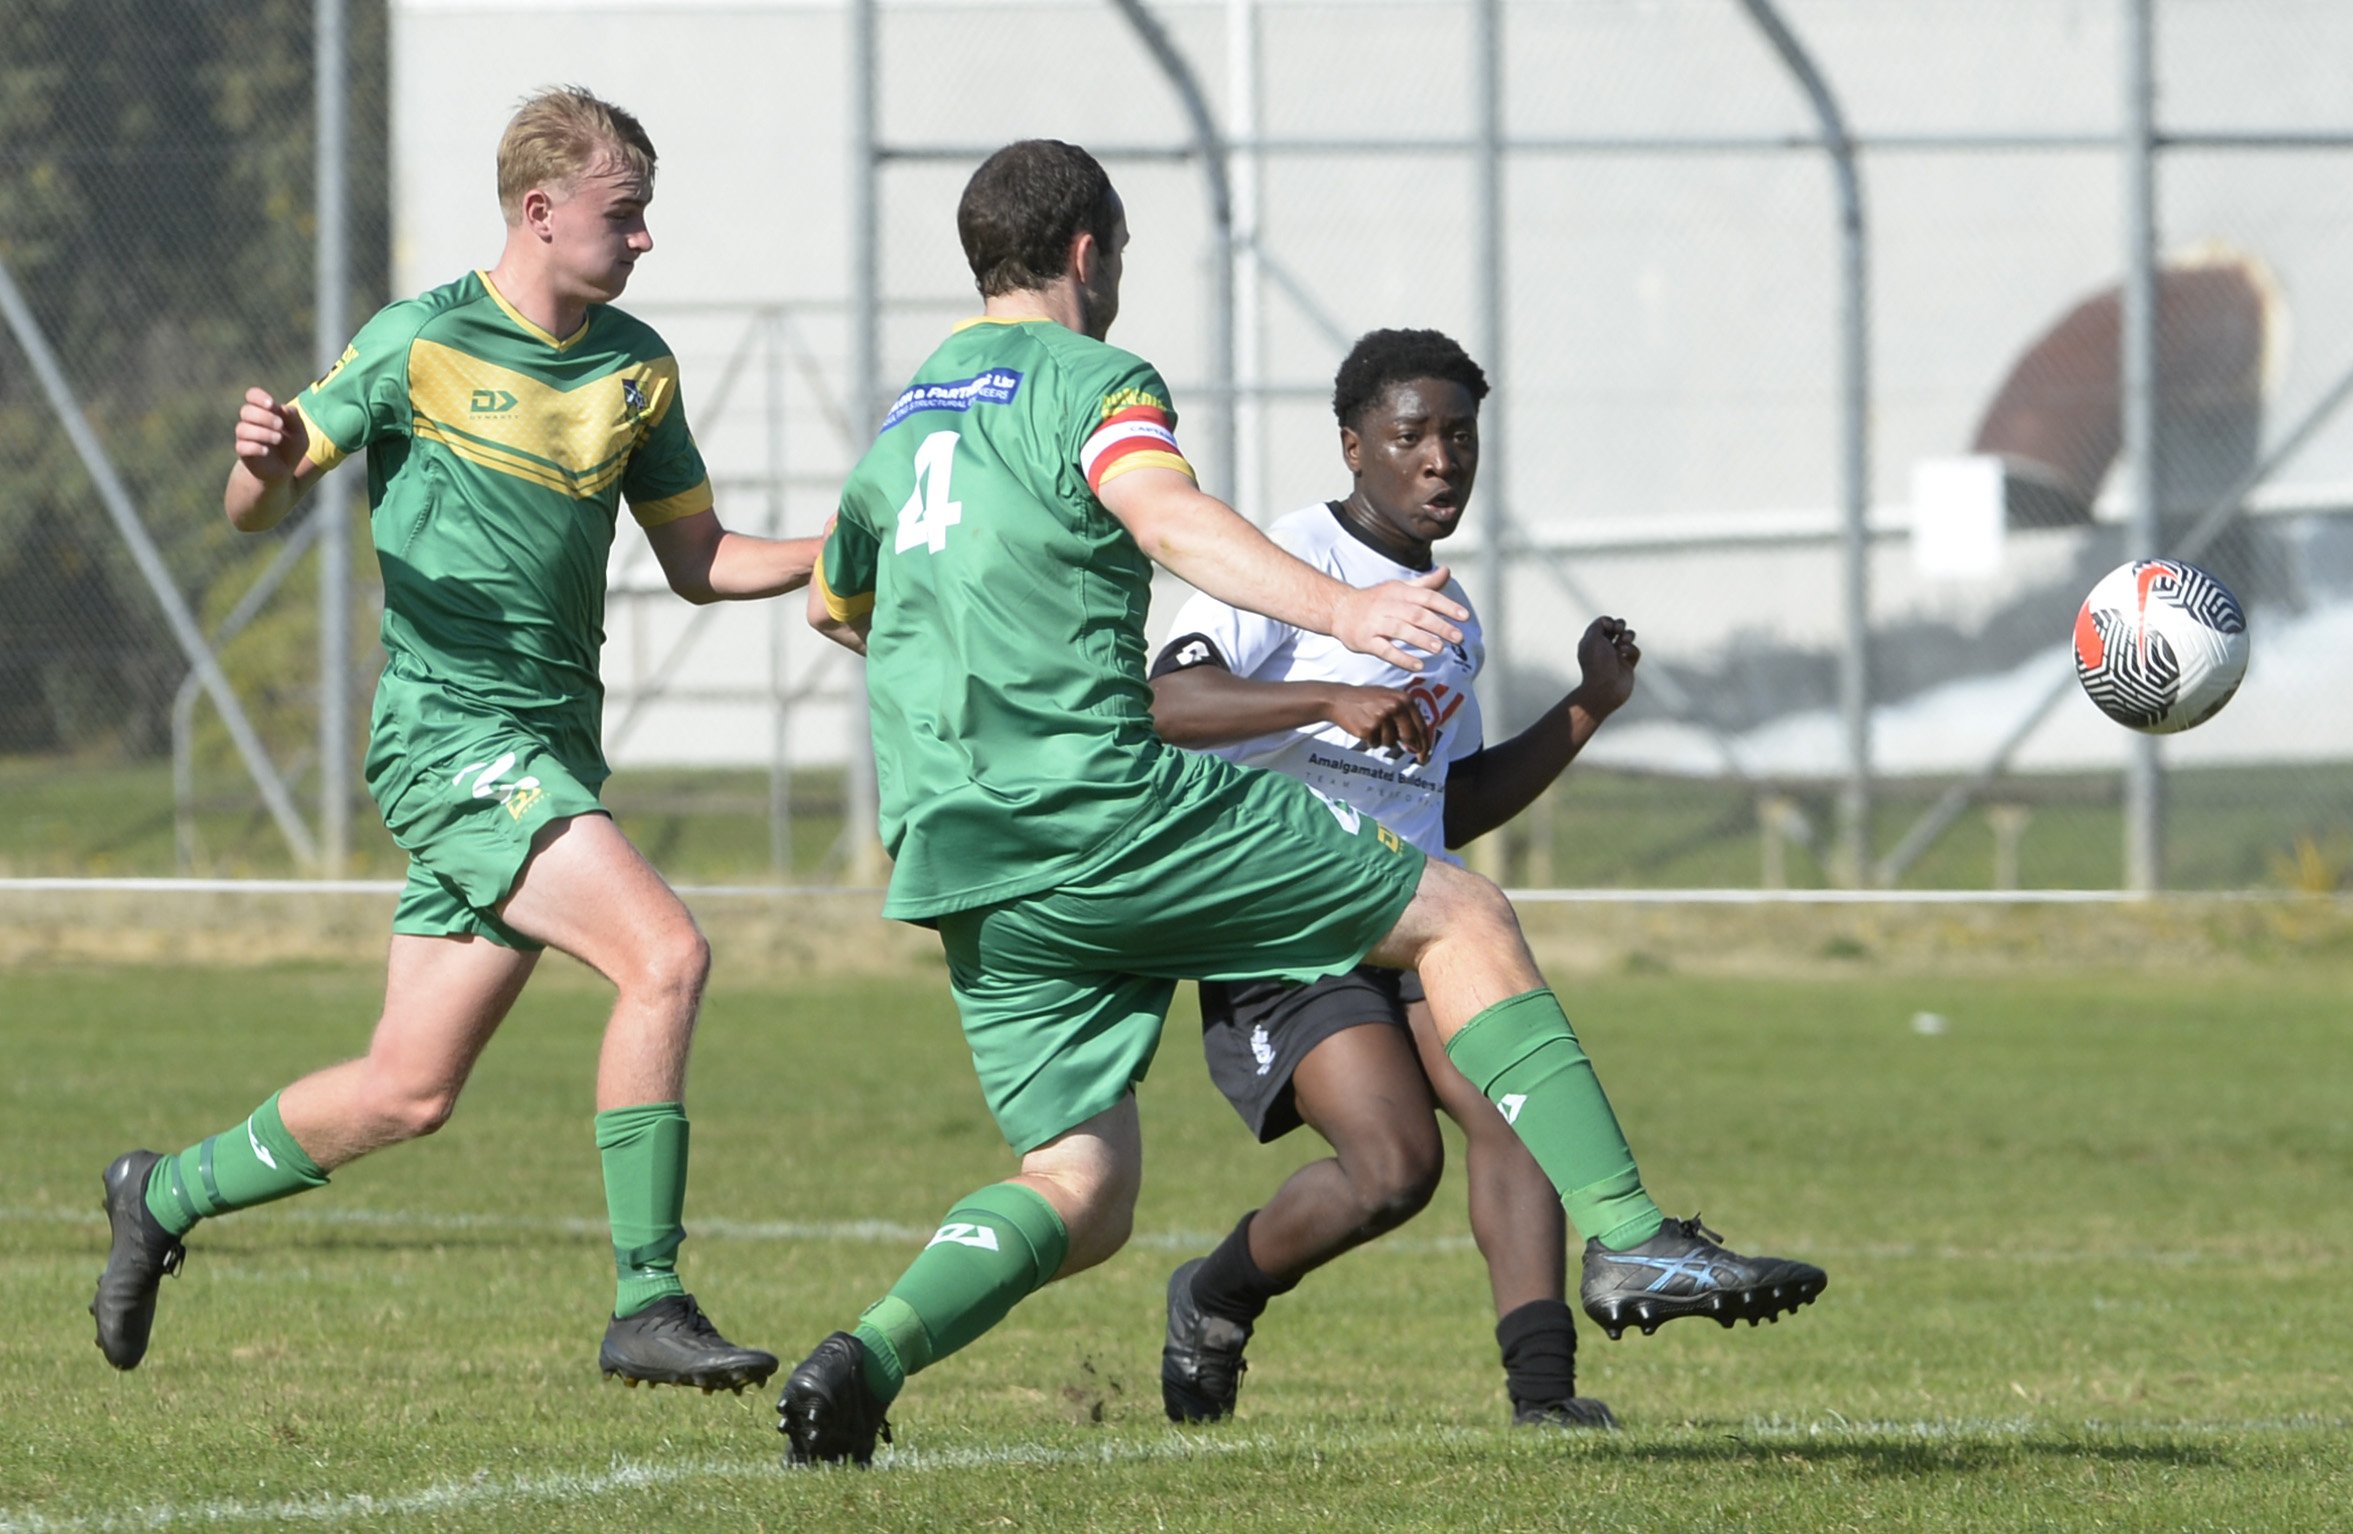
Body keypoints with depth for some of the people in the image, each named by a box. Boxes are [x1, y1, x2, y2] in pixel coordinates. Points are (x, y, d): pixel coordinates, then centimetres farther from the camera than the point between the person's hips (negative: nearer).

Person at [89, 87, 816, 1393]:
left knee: (407, 1092, 8)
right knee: (664, 954, -24)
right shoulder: (421, 344, -6)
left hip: (554, 744, 7)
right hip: (449, 731, -7)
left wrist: (837, 553, 0)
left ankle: (164, 1194, 30)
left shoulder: (637, 368, 11)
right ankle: (647, 1306, -22)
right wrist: (264, 468, -25)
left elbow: (699, 562, 18)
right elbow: (259, 509, -1)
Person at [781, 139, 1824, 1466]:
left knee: (1083, 1195, 9)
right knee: (1463, 917, 3)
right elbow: (1170, 519, -23)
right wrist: (1338, 609, -39)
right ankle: (1626, 1236, -7)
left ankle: (865, 1355, -16)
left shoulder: (903, 422, 23)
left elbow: (837, 605, 40)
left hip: (958, 871, 7)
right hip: (1100, 804, -7)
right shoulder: (1091, 381, -1)